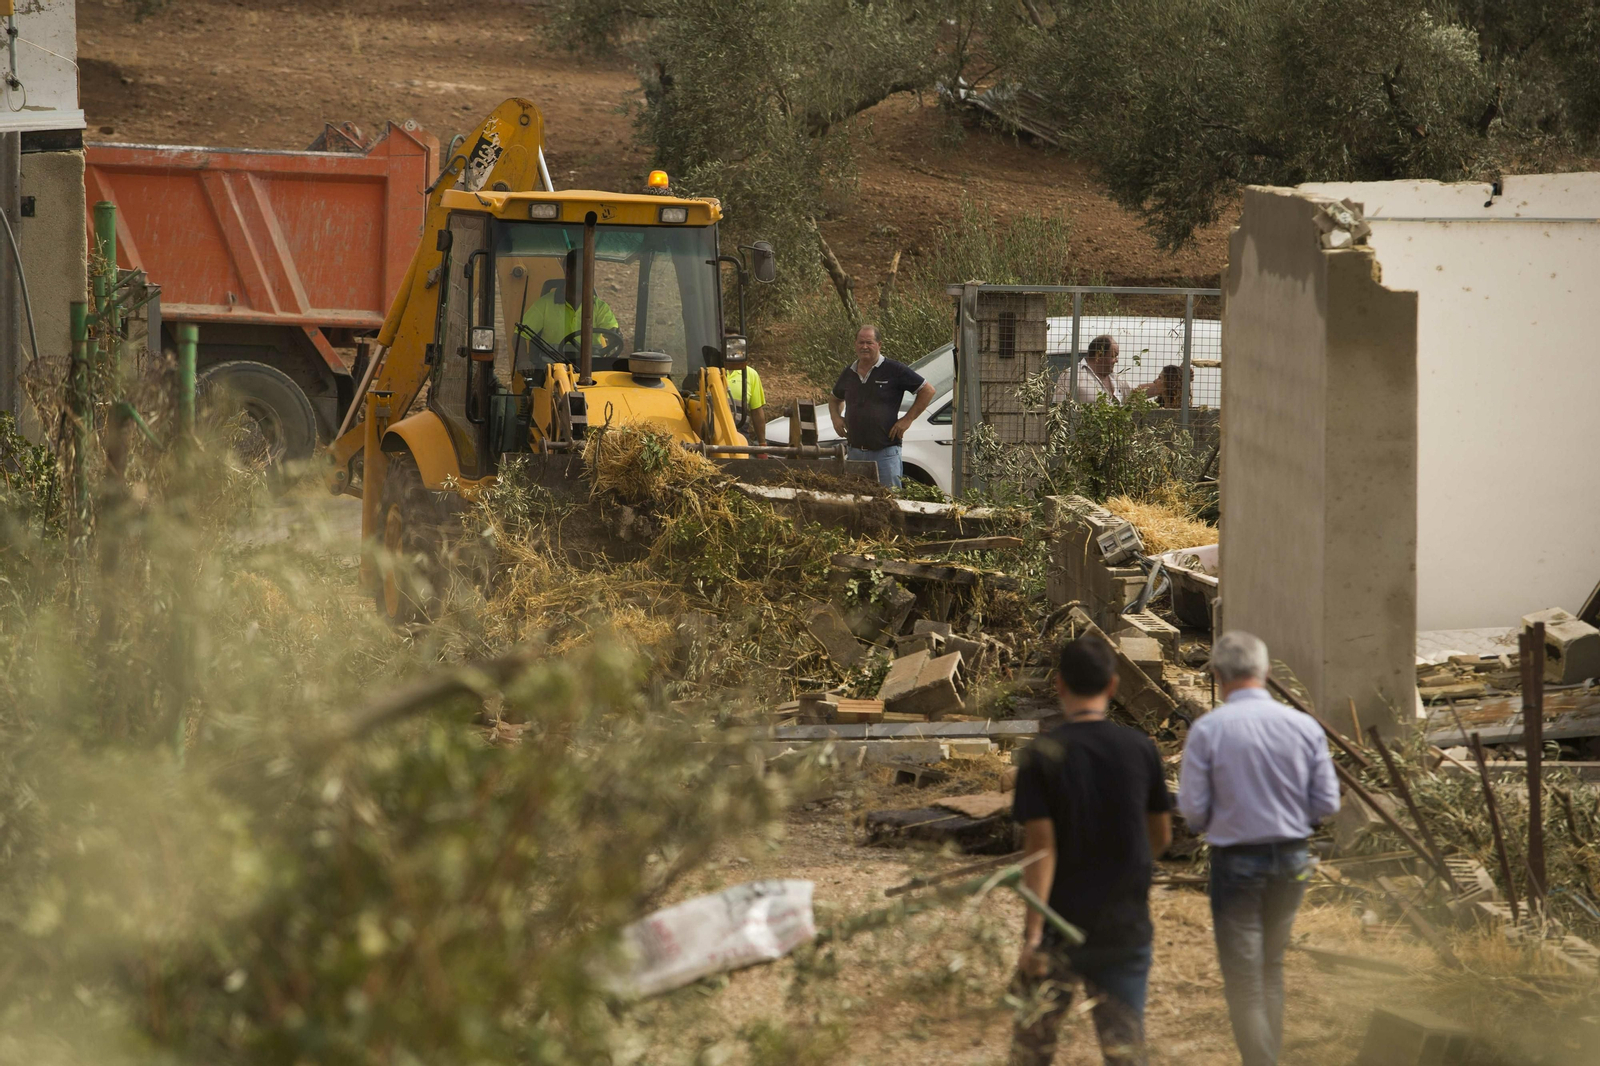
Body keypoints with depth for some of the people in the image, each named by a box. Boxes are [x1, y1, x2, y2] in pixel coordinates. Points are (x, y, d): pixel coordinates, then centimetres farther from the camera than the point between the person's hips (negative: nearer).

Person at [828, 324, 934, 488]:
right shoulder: (848, 374, 12)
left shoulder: (894, 370, -4)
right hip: (855, 453, 5)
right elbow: (835, 399, 31)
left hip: (885, 453, -5)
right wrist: (836, 417, 9)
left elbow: (927, 391, -1)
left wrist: (907, 419, -6)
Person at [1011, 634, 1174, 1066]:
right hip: (1126, 925, 2)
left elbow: (1040, 847, -15)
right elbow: (1161, 836, 8)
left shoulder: (1042, 757, -12)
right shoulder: (1140, 749, -3)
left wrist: (1033, 934, -14)